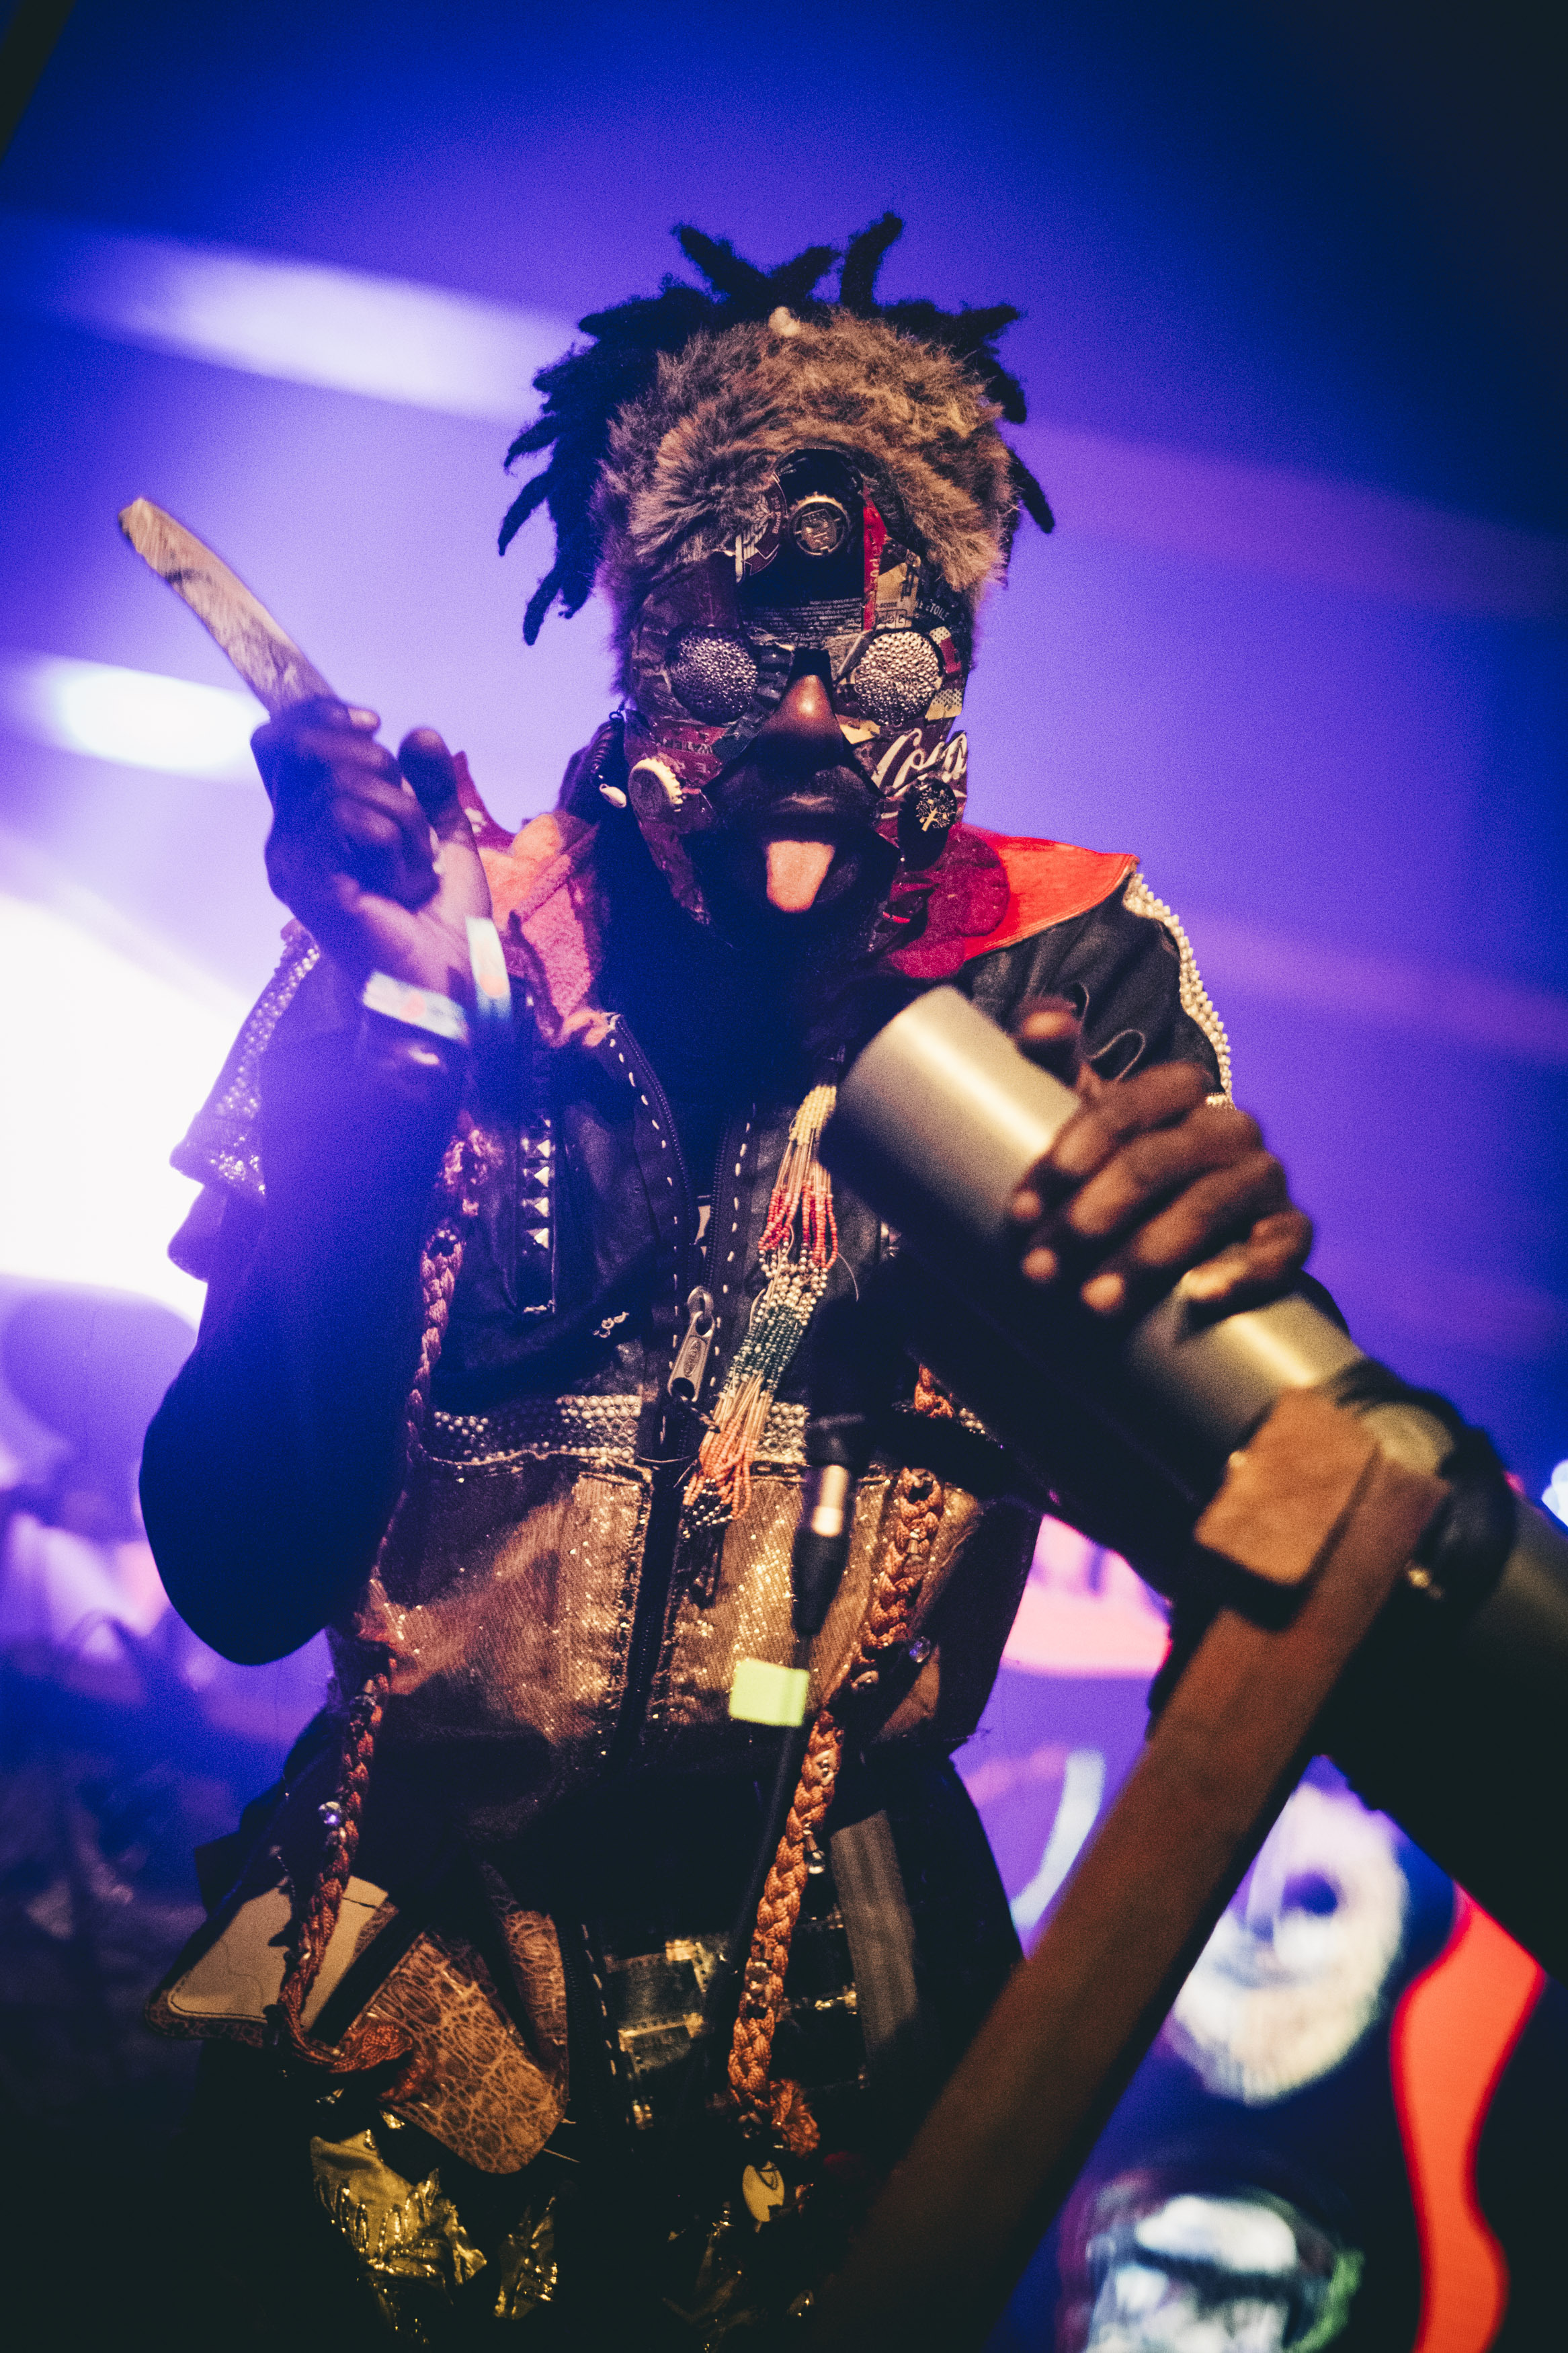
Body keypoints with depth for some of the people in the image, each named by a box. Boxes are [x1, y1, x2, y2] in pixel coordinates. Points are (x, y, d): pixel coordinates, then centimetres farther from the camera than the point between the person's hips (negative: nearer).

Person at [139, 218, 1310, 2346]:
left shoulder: (1078, 979, -8)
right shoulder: (461, 955, -8)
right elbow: (243, 1580, -14)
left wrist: (1229, 1273, -33)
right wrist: (391, 1040, -25)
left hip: (843, 2025, 1)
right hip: (405, 1990, 0)